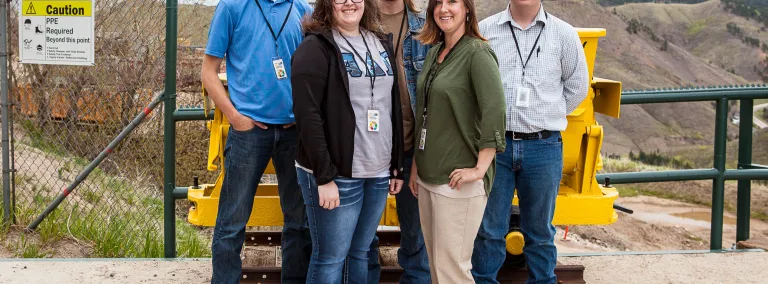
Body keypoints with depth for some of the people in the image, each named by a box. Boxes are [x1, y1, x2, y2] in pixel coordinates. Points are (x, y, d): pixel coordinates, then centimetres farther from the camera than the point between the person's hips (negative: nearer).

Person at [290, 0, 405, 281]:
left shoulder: (381, 44, 13)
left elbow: (394, 107, 17)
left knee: (360, 252, 13)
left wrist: (397, 164, 12)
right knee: (331, 257, 0)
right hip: (336, 174, -6)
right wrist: (324, 176, -19)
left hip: (378, 173, 6)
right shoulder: (316, 48, -8)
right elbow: (307, 116, -15)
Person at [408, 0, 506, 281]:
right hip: (427, 175, 8)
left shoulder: (477, 53, -12)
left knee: (451, 267, -6)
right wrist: (416, 165, 17)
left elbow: (495, 113, -20)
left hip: (457, 180, -8)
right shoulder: (434, 53, 13)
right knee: (435, 261, 14)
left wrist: (479, 169, -22)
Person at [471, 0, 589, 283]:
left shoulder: (564, 34, 1)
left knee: (540, 231, 12)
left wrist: (546, 117, 10)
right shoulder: (485, 30, 0)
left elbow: (577, 88, 11)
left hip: (543, 147, 0)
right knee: (489, 228, 8)